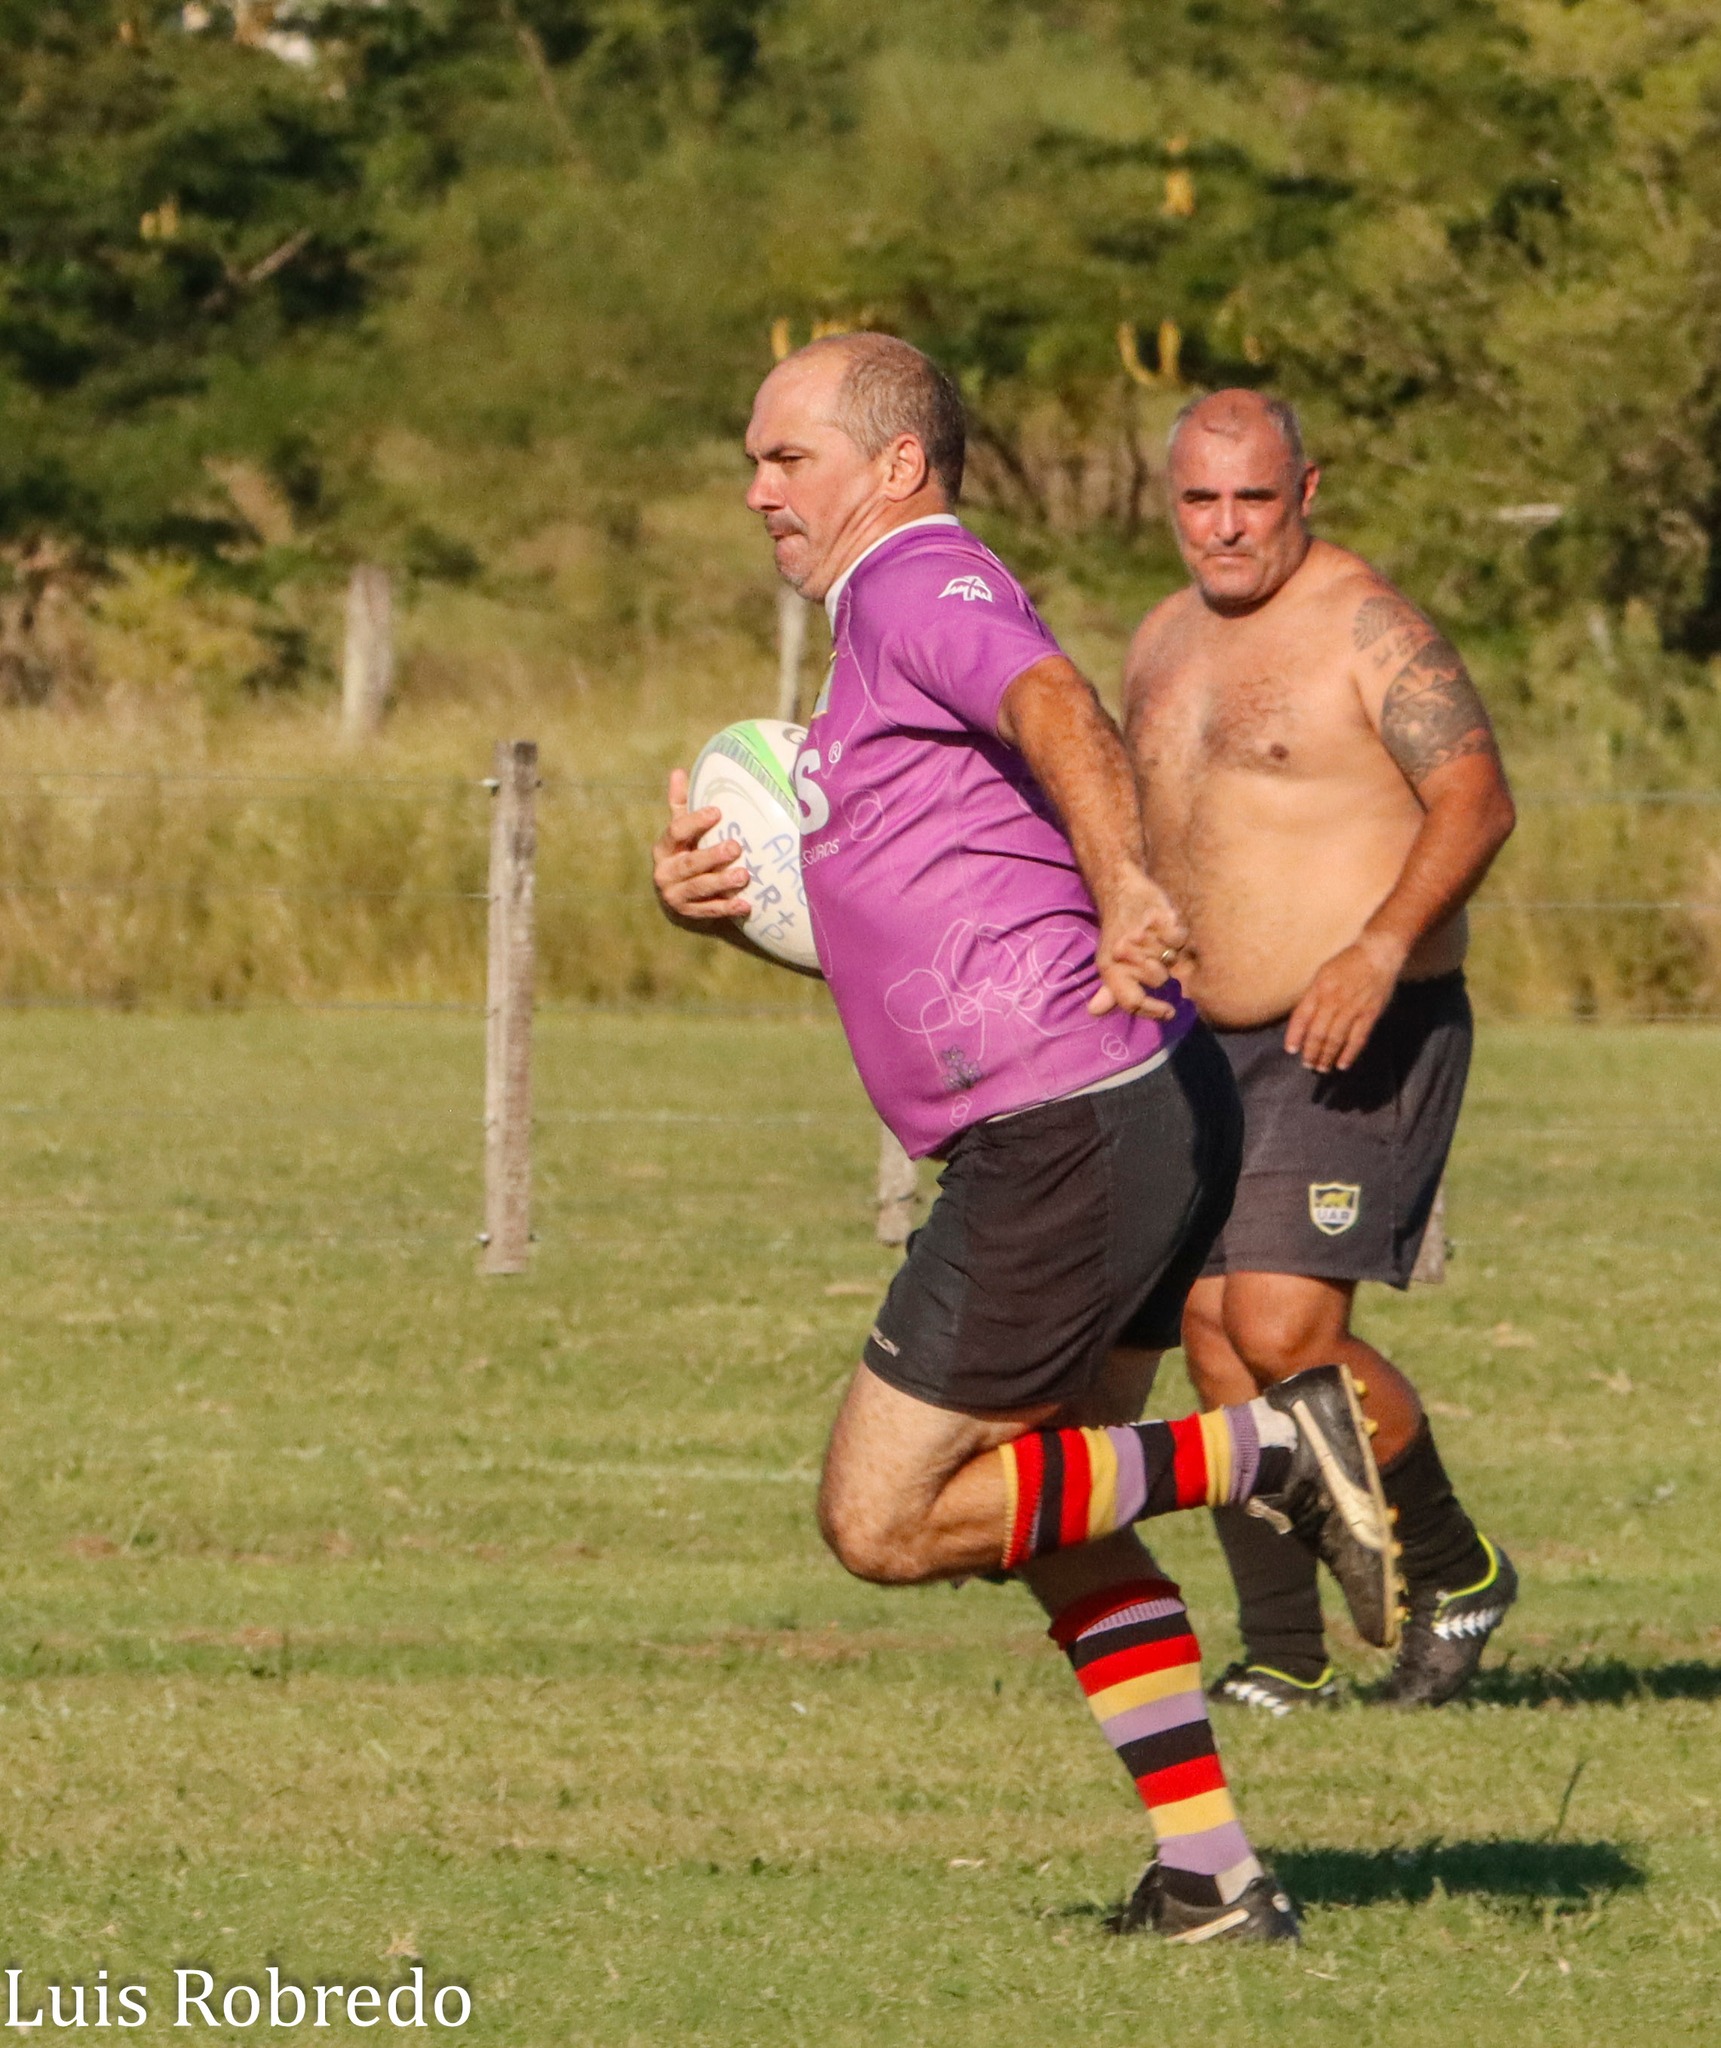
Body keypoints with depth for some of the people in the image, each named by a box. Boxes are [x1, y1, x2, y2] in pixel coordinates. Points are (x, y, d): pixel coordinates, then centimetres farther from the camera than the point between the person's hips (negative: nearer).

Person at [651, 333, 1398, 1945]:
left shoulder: (918, 585, -9)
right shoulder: (887, 626, 23)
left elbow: (1059, 709, -31)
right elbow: (893, 927, 31)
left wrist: (1123, 888, -50)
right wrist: (714, 899, 11)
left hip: (1067, 1133, -10)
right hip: (1149, 1112, 11)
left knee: (883, 1522, -4)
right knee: (1049, 1518, 19)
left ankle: (1267, 1453, -9)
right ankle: (1212, 1877, 15)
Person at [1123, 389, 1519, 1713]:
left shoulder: (1366, 627, -12)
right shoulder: (1167, 644, 14)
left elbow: (1477, 802, -21)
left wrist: (1382, 947, -33)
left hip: (1365, 1050, -8)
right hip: (1217, 1050, 8)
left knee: (1286, 1330, -17)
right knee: (1217, 1343, 1)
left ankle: (1457, 1572, 3)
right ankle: (1285, 1657, 8)